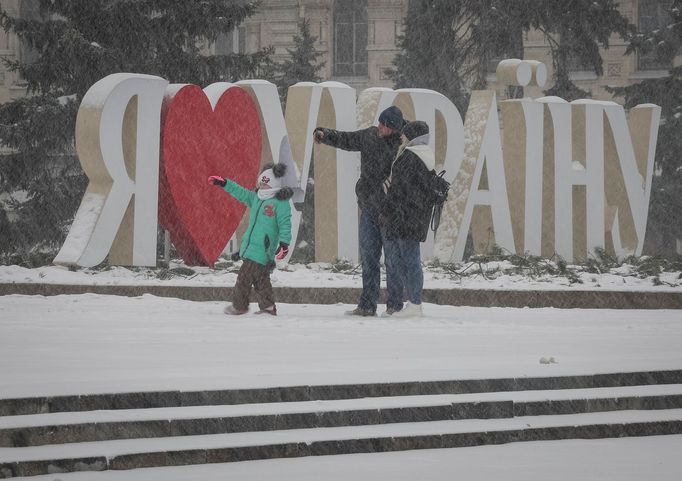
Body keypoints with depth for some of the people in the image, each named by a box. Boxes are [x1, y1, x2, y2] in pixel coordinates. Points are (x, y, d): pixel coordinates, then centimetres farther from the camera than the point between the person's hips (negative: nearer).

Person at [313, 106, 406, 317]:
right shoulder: (369, 136, 5)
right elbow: (345, 139, 17)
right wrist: (325, 135, 3)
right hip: (369, 208, 6)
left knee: (392, 259, -1)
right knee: (368, 257, 9)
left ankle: (395, 305, 7)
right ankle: (367, 305, 14)